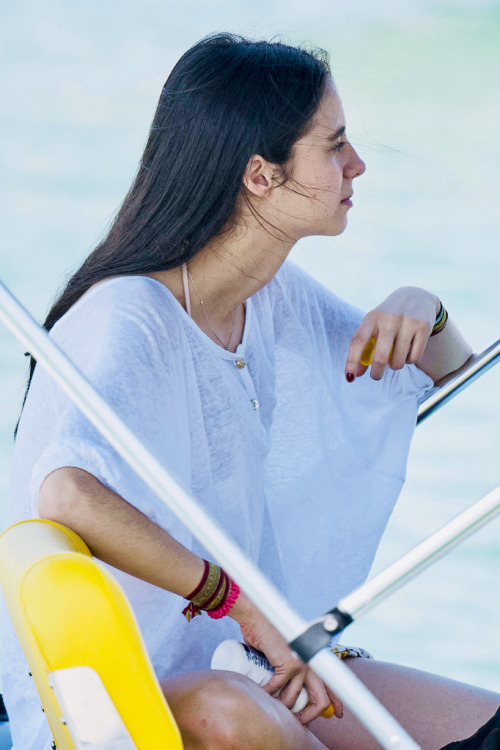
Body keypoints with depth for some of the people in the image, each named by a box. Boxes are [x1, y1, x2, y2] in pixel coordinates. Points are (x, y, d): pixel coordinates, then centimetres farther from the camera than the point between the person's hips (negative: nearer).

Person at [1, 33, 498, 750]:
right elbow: (68, 495, -41)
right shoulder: (129, 317, -22)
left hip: (248, 665, 7)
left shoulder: (279, 297, 6)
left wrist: (422, 310, -2)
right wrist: (238, 599, -32)